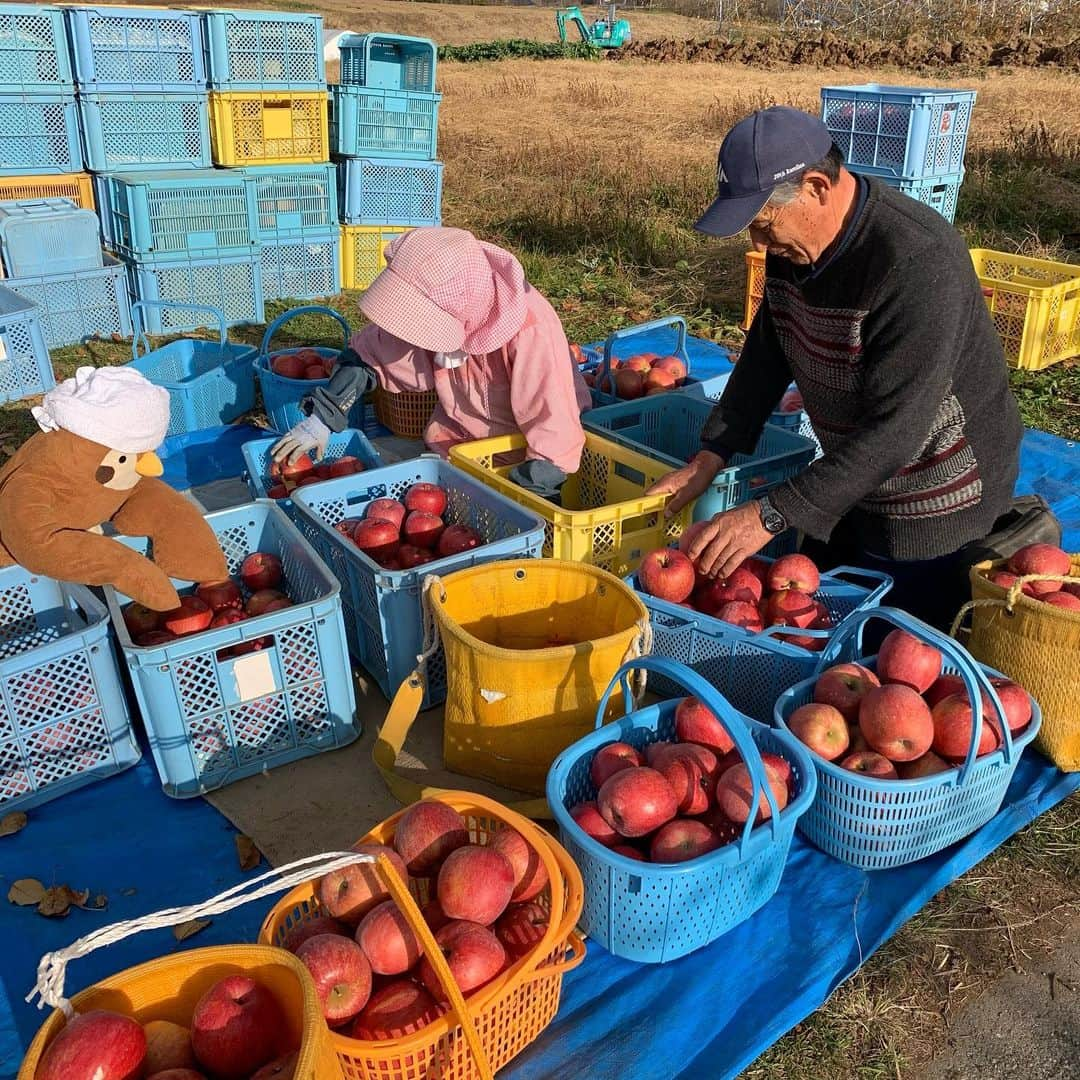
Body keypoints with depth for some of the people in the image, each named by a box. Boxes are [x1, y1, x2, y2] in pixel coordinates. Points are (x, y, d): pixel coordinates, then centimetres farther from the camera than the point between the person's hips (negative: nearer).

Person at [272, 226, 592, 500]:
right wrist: (321, 418, -11)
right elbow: (365, 353, -1)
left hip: (526, 460, -5)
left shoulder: (530, 332, -34)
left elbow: (556, 439, -31)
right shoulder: (437, 312, -17)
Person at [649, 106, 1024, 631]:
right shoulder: (794, 242, -6)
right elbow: (767, 353, 4)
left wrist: (772, 514, -36)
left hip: (934, 507, -7)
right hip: (848, 481, 8)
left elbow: (897, 428, -35)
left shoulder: (918, 262, -32)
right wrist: (709, 457, -5)